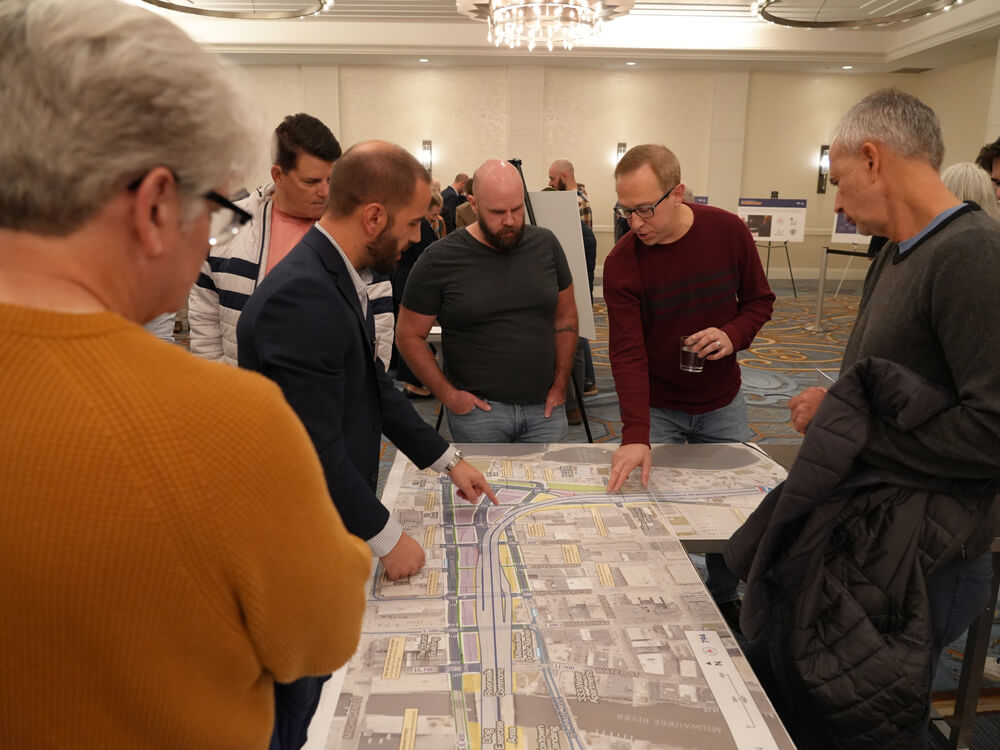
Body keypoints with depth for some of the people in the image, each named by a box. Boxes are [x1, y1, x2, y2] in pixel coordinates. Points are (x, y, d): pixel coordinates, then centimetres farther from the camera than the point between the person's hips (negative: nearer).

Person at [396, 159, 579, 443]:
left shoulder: (546, 244, 3)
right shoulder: (439, 260, -8)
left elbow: (565, 318, 11)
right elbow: (409, 335, -2)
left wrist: (560, 386, 5)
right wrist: (448, 396, -7)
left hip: (543, 408, 3)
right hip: (478, 409, -3)